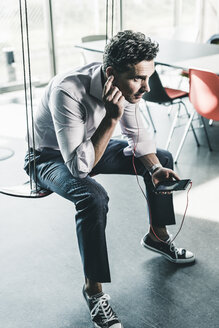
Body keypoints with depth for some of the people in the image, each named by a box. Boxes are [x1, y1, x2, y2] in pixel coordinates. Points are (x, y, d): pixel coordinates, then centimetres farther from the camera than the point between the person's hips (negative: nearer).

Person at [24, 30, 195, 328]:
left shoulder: (127, 86, -16)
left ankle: (157, 237, 24)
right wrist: (111, 118, -42)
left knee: (163, 158, 4)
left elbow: (138, 134, -1)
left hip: (92, 148, 7)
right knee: (94, 197, -36)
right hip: (51, 158, -7)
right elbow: (80, 165, -40)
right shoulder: (68, 91, -38)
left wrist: (156, 168, -17)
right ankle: (93, 290, -17)